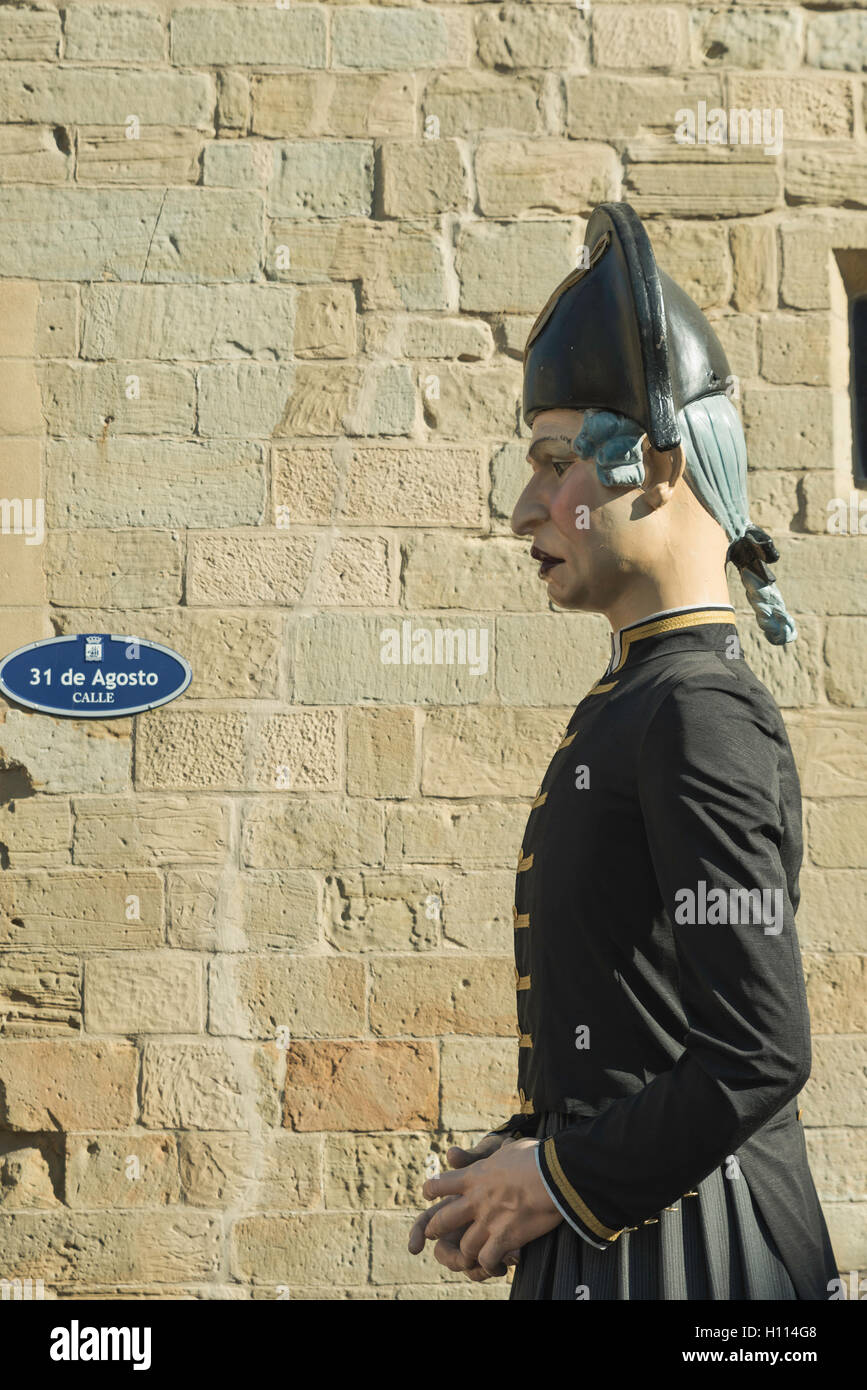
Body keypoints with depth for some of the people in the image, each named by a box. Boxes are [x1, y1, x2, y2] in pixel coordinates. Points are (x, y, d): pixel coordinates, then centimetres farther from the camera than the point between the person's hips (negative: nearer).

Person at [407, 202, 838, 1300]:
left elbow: (761, 1053, -24)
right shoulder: (634, 706, 11)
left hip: (676, 1250, -8)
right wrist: (526, 1160, 7)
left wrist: (560, 1183, -14)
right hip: (610, 1237, 9)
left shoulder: (700, 713, -19)